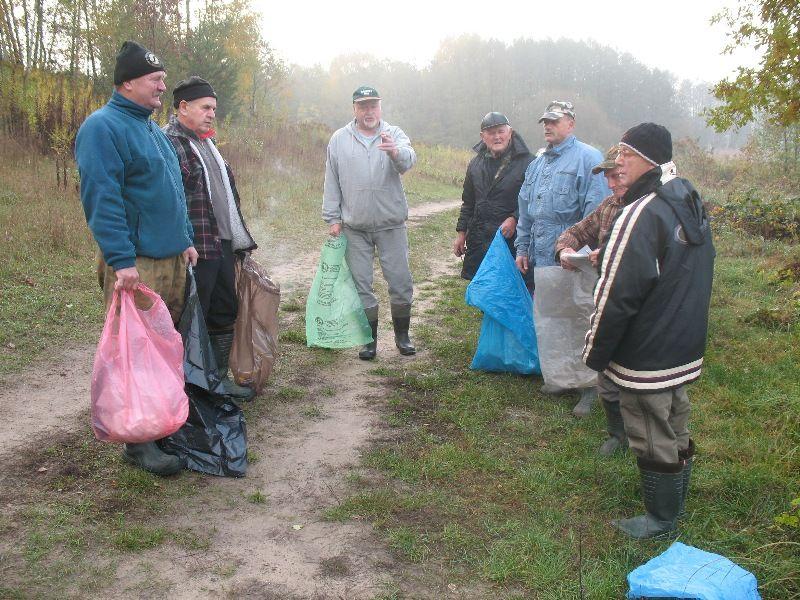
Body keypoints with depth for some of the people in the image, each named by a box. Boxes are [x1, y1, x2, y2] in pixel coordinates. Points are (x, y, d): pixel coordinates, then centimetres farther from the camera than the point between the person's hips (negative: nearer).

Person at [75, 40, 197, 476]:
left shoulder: (153, 129, 19)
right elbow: (102, 198, -19)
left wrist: (186, 240, 19)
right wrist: (121, 259, -24)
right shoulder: (103, 127, -10)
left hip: (172, 260, 9)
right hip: (136, 264, -9)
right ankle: (138, 443, 3)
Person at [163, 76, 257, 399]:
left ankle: (220, 378, 30)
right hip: (195, 252, -10)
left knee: (225, 313, 16)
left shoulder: (207, 143, 19)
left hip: (223, 247, 10)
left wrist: (240, 238, 23)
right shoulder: (167, 142, -12)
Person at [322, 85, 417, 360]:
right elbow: (331, 183, 7)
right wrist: (332, 219, 4)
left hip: (391, 225, -1)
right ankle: (370, 338, 21)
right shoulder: (339, 140, 3)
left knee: (401, 282, 4)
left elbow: (409, 160, -24)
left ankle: (402, 334, 24)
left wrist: (395, 152, -47)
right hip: (354, 228, 1)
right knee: (361, 284, 7)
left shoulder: (393, 135, -2)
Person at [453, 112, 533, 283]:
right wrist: (461, 233, 16)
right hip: (478, 240, 6)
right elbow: (468, 202, 20)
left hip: (512, 239, -5)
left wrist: (514, 219, -19)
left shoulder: (527, 162, -6)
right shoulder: (476, 163, 13)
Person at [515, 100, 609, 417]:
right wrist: (522, 249, 17)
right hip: (541, 259, 8)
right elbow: (525, 209, 21)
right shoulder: (538, 163, 16)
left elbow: (595, 212, -15)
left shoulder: (587, 158, -9)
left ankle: (589, 389, 11)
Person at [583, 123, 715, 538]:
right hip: (686, 349, 10)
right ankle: (675, 502, 39)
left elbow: (616, 296, -23)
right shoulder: (691, 203, 6)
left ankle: (661, 518, 20)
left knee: (653, 438, 5)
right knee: (676, 430, 22)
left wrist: (595, 354, -12)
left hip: (646, 358, -9)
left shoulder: (643, 214, -24)